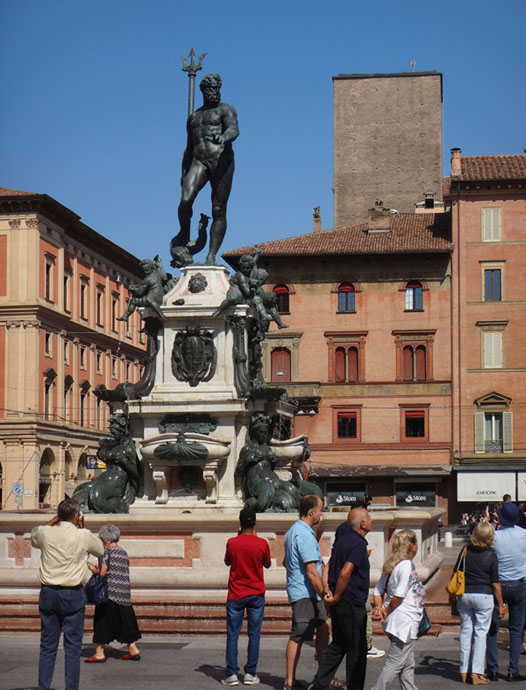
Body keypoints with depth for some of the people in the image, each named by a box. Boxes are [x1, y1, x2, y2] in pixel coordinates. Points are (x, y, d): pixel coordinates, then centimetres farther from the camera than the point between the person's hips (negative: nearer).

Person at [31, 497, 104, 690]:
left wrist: (55, 519, 21)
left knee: (47, 645, 9)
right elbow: (100, 550, 12)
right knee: (72, 647, 3)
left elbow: (34, 538, 24)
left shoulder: (45, 532, -1)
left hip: (48, 593, 3)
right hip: (73, 595, -3)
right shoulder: (84, 536, -8)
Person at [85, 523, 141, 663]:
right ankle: (133, 650, 14)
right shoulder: (124, 553, 13)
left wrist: (91, 567, 5)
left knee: (103, 622, 0)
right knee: (125, 621, 14)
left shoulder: (107, 552, -9)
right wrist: (98, 568, 21)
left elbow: (102, 573, -13)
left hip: (109, 593, -7)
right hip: (124, 594, 7)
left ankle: (99, 653, 1)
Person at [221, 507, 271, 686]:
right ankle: (250, 673, 5)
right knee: (254, 634, 5)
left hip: (235, 595, 0)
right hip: (256, 594, 0)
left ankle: (232, 674, 0)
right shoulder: (262, 543, -8)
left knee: (232, 635, 4)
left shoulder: (232, 543, -6)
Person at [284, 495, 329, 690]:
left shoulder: (293, 531, 14)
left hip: (302, 592, 11)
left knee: (323, 628, 14)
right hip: (305, 594, -11)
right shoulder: (305, 535, -19)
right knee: (298, 636, -5)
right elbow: (312, 573, -22)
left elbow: (286, 562, 25)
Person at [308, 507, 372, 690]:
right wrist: (336, 598, -16)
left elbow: (330, 566, 13)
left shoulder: (343, 540, 13)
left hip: (339, 604, 9)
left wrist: (327, 590, 3)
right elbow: (345, 573, -25)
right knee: (356, 650, 2)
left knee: (338, 646, 15)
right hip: (352, 605, -9)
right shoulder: (358, 544, -17)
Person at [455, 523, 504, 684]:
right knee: (481, 633, 2)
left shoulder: (466, 551, -1)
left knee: (465, 631, 10)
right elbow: (495, 583, -6)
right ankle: (477, 672, -1)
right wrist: (501, 604, 2)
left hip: (464, 595, 3)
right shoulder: (491, 555, -9)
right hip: (483, 595, -3)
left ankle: (464, 671, 13)